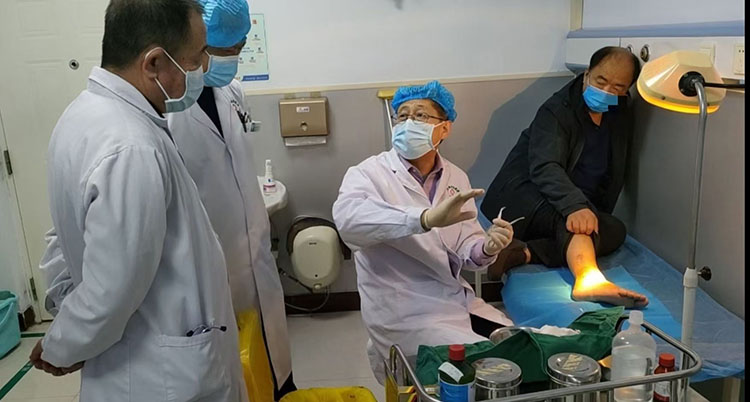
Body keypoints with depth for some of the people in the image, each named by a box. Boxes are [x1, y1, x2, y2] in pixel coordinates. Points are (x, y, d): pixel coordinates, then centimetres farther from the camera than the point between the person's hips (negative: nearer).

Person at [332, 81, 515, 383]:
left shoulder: (456, 178, 6)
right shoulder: (369, 174, -13)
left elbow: (464, 250, 4)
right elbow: (347, 216, -36)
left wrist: (486, 249, -20)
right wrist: (427, 218, -48)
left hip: (457, 302, 6)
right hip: (404, 315, -6)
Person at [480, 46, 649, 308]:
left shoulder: (622, 118, 9)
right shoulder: (557, 110, -12)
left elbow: (613, 178, 18)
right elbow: (545, 167, -29)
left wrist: (596, 216, 3)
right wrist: (575, 207, -46)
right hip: (521, 196, -7)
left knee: (615, 230, -21)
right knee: (574, 220, -35)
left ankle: (525, 253, -35)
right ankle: (589, 281, -59)